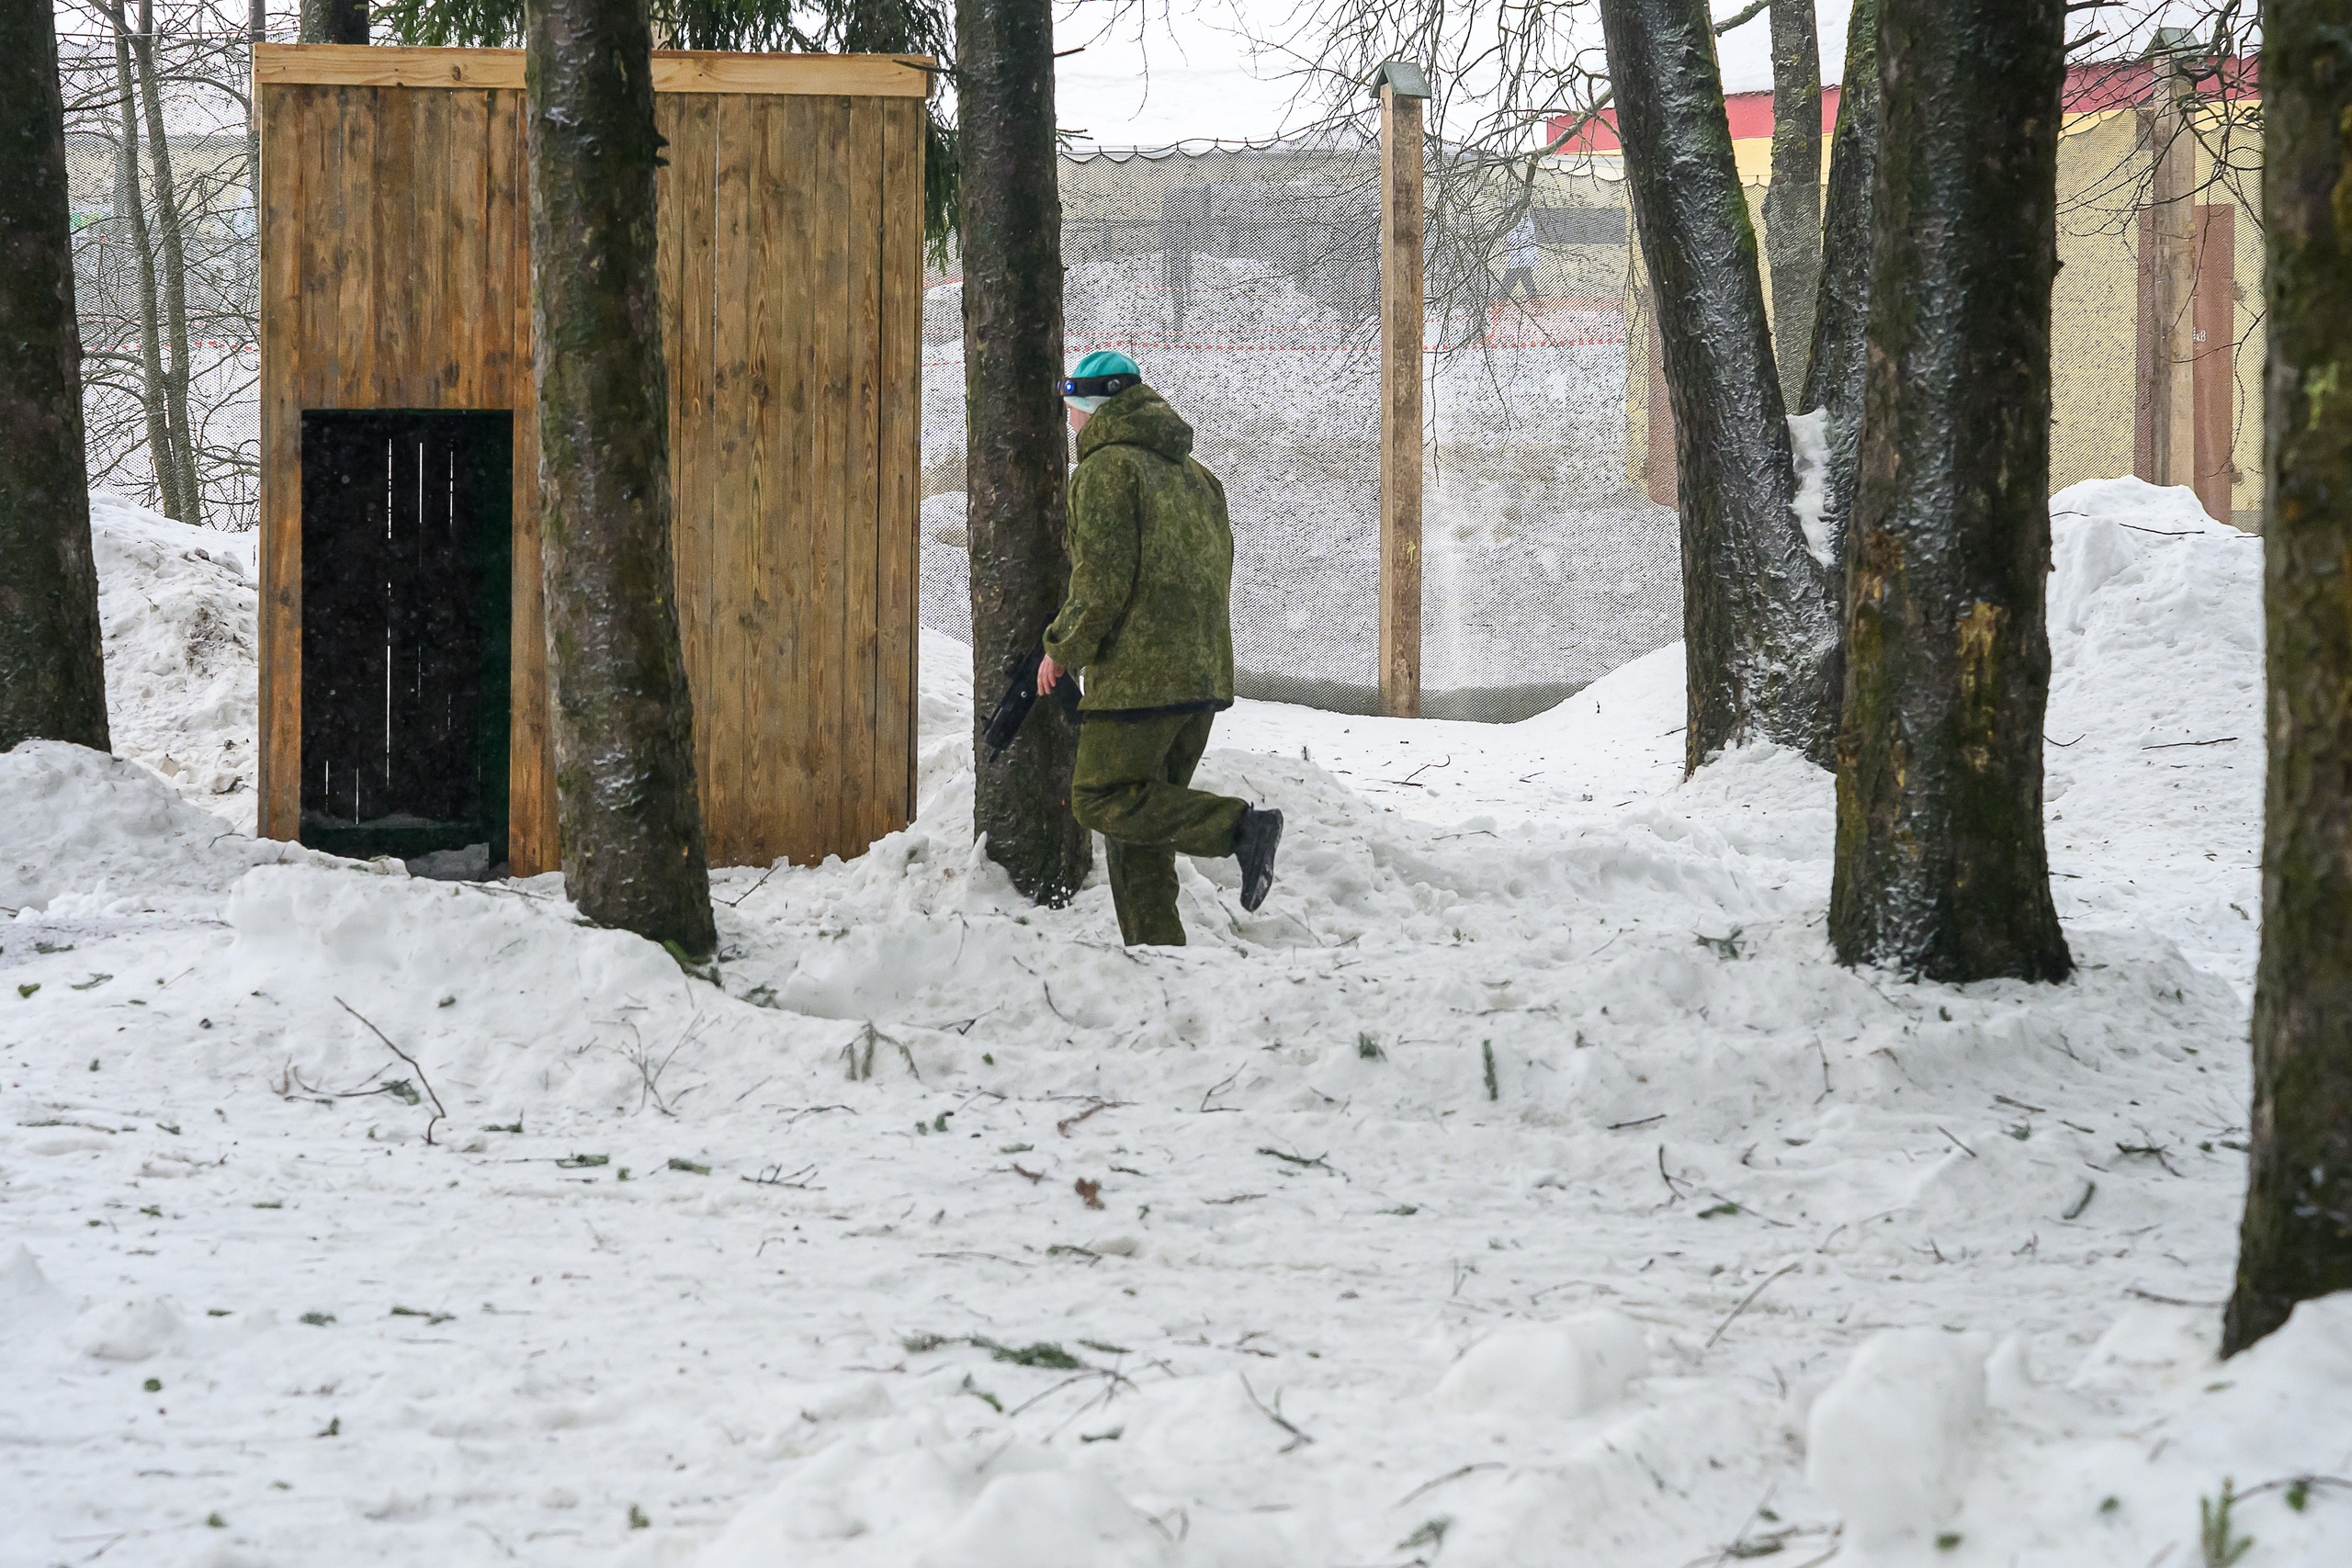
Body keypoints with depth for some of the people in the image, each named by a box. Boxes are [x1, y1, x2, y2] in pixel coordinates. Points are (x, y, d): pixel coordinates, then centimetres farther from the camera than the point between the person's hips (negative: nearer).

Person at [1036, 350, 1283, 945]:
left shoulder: (1107, 468, -8)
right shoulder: (1191, 472, 19)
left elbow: (1102, 580, -16)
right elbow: (1218, 574, 20)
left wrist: (1063, 650, -3)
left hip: (1138, 672, -9)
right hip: (1203, 672, 9)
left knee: (1102, 797, -6)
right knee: (1146, 805, 12)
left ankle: (1238, 826, -21)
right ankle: (1157, 947, 8)